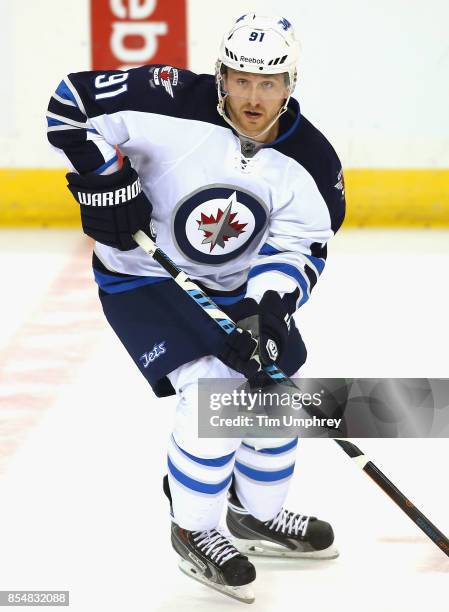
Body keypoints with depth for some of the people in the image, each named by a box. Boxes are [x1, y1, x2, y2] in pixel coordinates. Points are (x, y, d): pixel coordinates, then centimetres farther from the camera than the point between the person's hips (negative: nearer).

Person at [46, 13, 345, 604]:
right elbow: (72, 102, -21)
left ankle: (258, 514, 34)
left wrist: (269, 309, -29)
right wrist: (101, 175, -29)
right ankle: (194, 529, 0)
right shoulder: (173, 105, -26)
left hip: (238, 284, 6)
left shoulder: (308, 161, -14)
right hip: (144, 273, -6)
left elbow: (298, 247, -13)